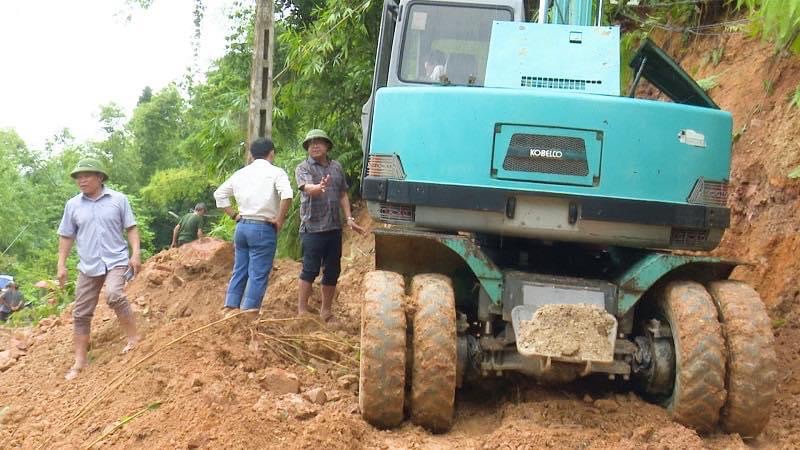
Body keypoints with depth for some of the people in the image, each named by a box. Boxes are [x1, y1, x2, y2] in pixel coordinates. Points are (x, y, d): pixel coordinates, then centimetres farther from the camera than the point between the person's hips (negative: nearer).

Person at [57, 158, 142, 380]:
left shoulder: (119, 199, -1)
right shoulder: (73, 204, 4)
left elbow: (131, 228, 2)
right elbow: (66, 236, 9)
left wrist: (136, 254, -8)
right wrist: (61, 265, 5)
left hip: (116, 260, -3)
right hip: (88, 265, 3)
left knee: (114, 294, -30)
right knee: (81, 313, 3)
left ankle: (134, 338, -13)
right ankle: (80, 361, 13)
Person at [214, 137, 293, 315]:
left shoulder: (241, 173, 12)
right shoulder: (276, 172, -6)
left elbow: (219, 194, 15)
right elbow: (287, 195, -23)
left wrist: (234, 215, 14)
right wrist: (279, 220, -12)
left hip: (242, 226, 6)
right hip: (263, 228, -6)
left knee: (239, 271, 14)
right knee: (258, 274, -2)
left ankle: (230, 310, 14)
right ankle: (249, 315, -4)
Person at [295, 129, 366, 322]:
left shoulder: (336, 167, 14)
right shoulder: (303, 168, -3)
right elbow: (308, 188, -22)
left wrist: (349, 218, 8)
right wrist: (319, 187, -44)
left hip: (334, 227, 6)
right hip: (312, 227, -5)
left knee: (332, 271, 9)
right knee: (310, 270, -7)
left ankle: (326, 312, 20)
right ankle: (302, 312, -2)